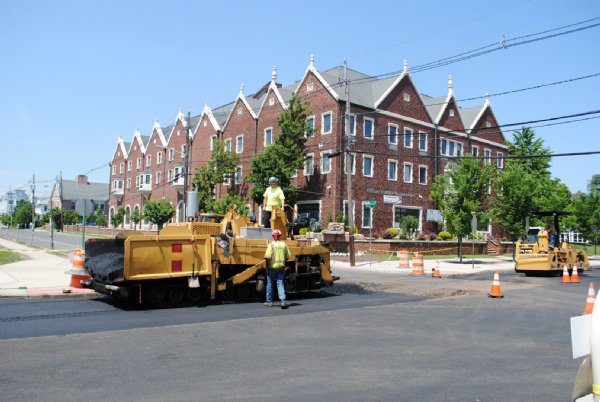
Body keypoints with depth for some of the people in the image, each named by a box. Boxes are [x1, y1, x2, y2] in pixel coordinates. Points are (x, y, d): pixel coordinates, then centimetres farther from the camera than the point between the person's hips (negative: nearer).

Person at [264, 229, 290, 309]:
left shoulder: (271, 244, -11)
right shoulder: (283, 244, 3)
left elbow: (267, 257, -18)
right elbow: (288, 256, 7)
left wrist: (267, 266, -7)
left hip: (272, 267, -3)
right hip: (281, 267, 3)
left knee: (270, 284, 11)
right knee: (280, 284, 3)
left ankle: (269, 302, 22)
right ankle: (283, 301, -12)